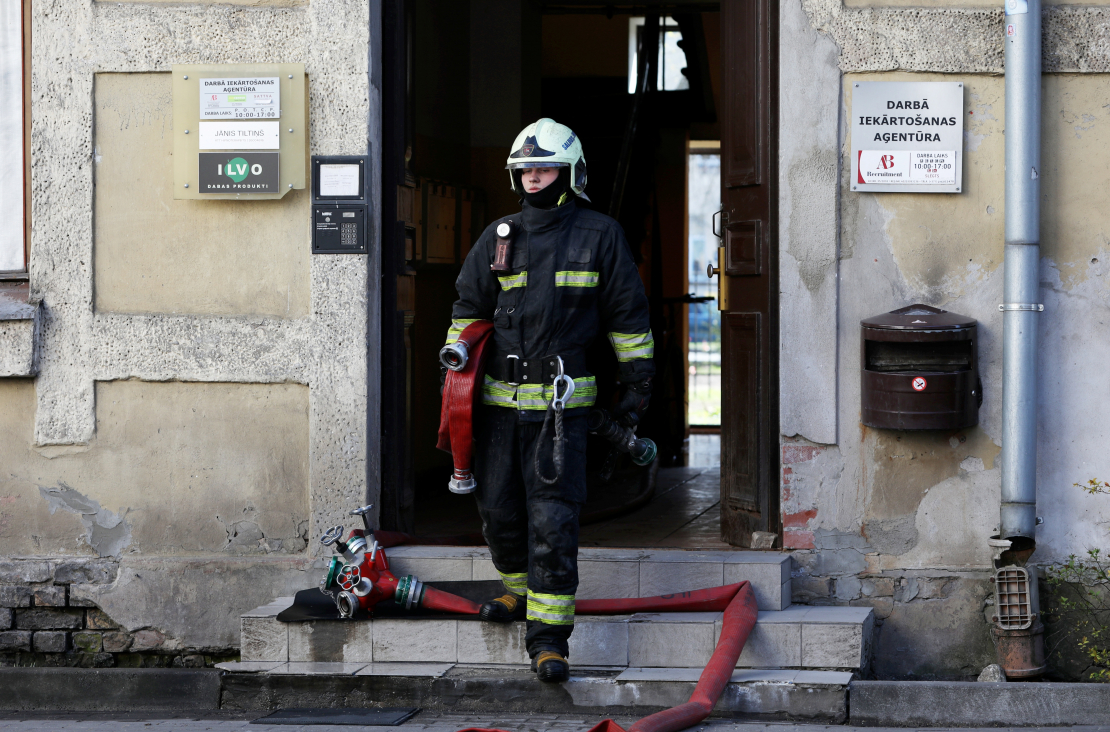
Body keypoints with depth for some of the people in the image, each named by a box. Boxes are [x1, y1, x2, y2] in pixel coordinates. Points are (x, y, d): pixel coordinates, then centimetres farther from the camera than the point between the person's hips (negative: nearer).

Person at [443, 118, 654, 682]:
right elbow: (468, 308, 16)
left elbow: (628, 313, 8)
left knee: (553, 519, -11)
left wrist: (636, 386, 8)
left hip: (562, 401, -4)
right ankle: (520, 589, 38)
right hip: (498, 398, 4)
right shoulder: (498, 238, 11)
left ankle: (549, 634, -10)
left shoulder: (600, 235, 3)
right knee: (498, 509, 11)